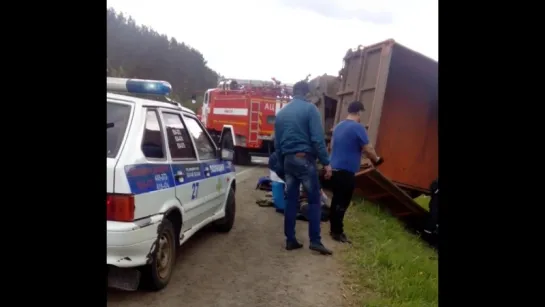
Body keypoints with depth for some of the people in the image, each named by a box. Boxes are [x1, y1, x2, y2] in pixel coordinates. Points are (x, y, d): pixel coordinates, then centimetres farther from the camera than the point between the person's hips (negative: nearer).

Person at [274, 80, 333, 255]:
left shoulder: (281, 112, 13)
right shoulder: (310, 108, -5)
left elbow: (277, 142, 16)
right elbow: (318, 138, -13)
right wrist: (326, 162, -10)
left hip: (288, 160, 6)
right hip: (305, 159, -6)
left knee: (291, 200, 10)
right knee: (314, 200, 2)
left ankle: (290, 240, 12)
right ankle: (315, 241, 0)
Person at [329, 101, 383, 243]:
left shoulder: (338, 126, 11)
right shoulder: (358, 127, -13)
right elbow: (368, 149, -11)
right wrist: (376, 160, 7)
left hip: (335, 168, 8)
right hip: (346, 171, -8)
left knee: (336, 200, 16)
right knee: (343, 202, 0)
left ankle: (334, 228, 24)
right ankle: (337, 232, 7)